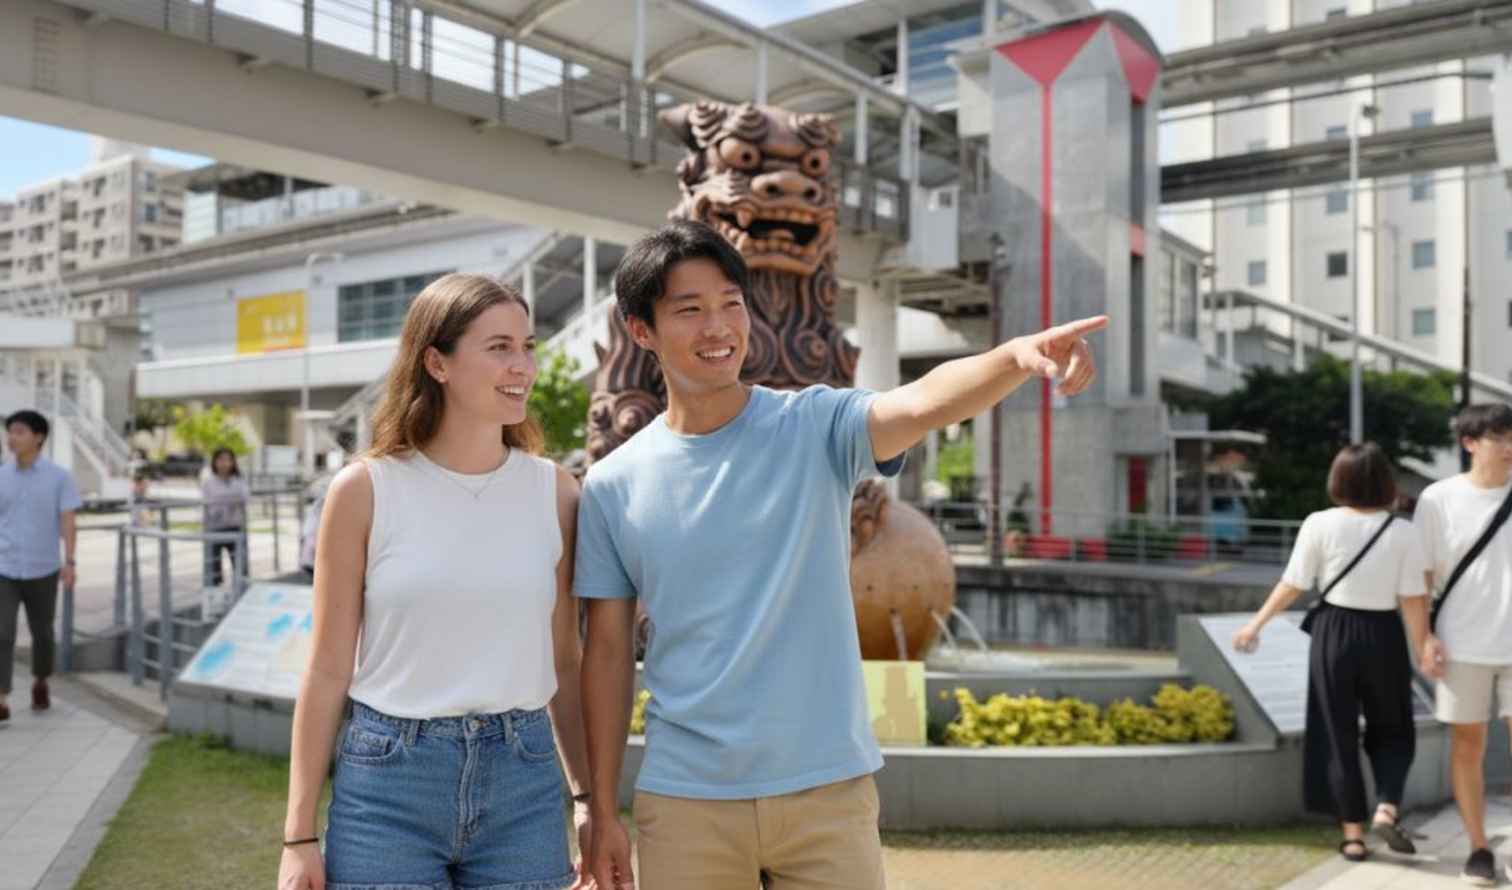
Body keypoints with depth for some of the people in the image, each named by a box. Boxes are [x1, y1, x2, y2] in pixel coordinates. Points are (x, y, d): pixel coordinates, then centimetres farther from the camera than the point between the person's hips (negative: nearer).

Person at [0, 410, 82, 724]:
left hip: (42, 571, -1)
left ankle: (40, 684, 36)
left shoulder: (59, 477, -5)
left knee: (42, 634, 13)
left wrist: (69, 562, -19)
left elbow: (68, 522, -9)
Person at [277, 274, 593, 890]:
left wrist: (589, 796, 8)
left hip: (523, 780, 2)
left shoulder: (554, 492, 1)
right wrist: (299, 836, -1)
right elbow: (328, 671, -1)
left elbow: (563, 662, 7)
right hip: (388, 779, -2)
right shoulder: (365, 490, -5)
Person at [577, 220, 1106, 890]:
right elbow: (608, 650, 4)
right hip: (685, 799, 1)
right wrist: (603, 811, 4)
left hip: (827, 787, -1)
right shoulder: (612, 488, 0)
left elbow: (921, 403, -25)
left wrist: (1015, 357, -45)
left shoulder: (815, 427, -5)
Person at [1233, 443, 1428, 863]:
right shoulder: (1403, 532, -7)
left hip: (1335, 631, 0)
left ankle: (1353, 833, 12)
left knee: (1339, 734, 9)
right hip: (1383, 633, 0)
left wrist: (1256, 624, 5)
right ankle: (1387, 808, -1)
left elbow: (1292, 585, -6)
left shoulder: (1320, 524, -8)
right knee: (1392, 730, 19)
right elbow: (1413, 599, -9)